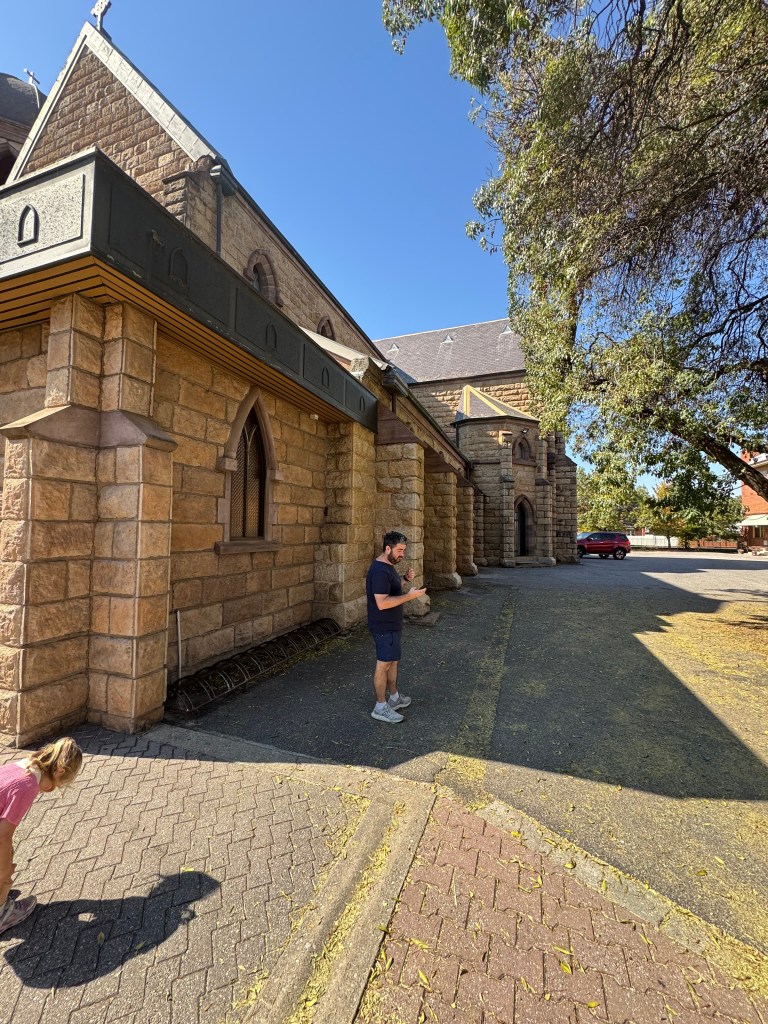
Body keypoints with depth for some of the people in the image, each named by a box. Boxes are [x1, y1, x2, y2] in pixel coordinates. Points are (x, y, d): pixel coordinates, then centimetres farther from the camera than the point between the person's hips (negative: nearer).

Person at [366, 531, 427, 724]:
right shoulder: (379, 571, -26)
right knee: (384, 664, 1)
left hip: (392, 625, 10)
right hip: (384, 627, -10)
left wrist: (404, 578, 5)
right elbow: (382, 603, -31)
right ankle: (380, 708, 15)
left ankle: (394, 697, 36)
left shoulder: (387, 566, 8)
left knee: (393, 660, 20)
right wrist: (410, 596, -30)